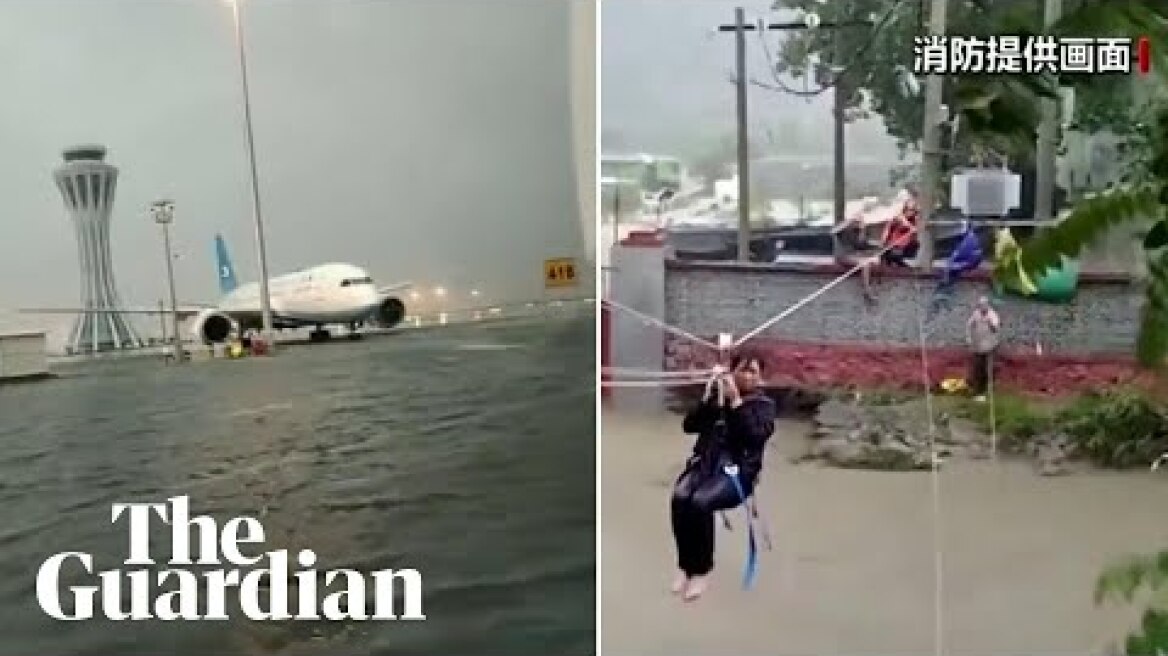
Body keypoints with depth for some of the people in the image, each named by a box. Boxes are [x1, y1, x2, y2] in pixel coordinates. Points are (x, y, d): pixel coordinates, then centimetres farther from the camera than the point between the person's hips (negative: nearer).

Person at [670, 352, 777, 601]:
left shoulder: (764, 404, 7)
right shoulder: (717, 395, 16)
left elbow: (756, 436, -12)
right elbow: (689, 426, 8)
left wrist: (736, 402, -15)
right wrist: (708, 399, -5)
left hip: (738, 469, -3)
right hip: (705, 462, 4)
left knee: (700, 502, -32)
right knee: (680, 497, -28)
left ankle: (701, 570, -15)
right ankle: (685, 566, -13)